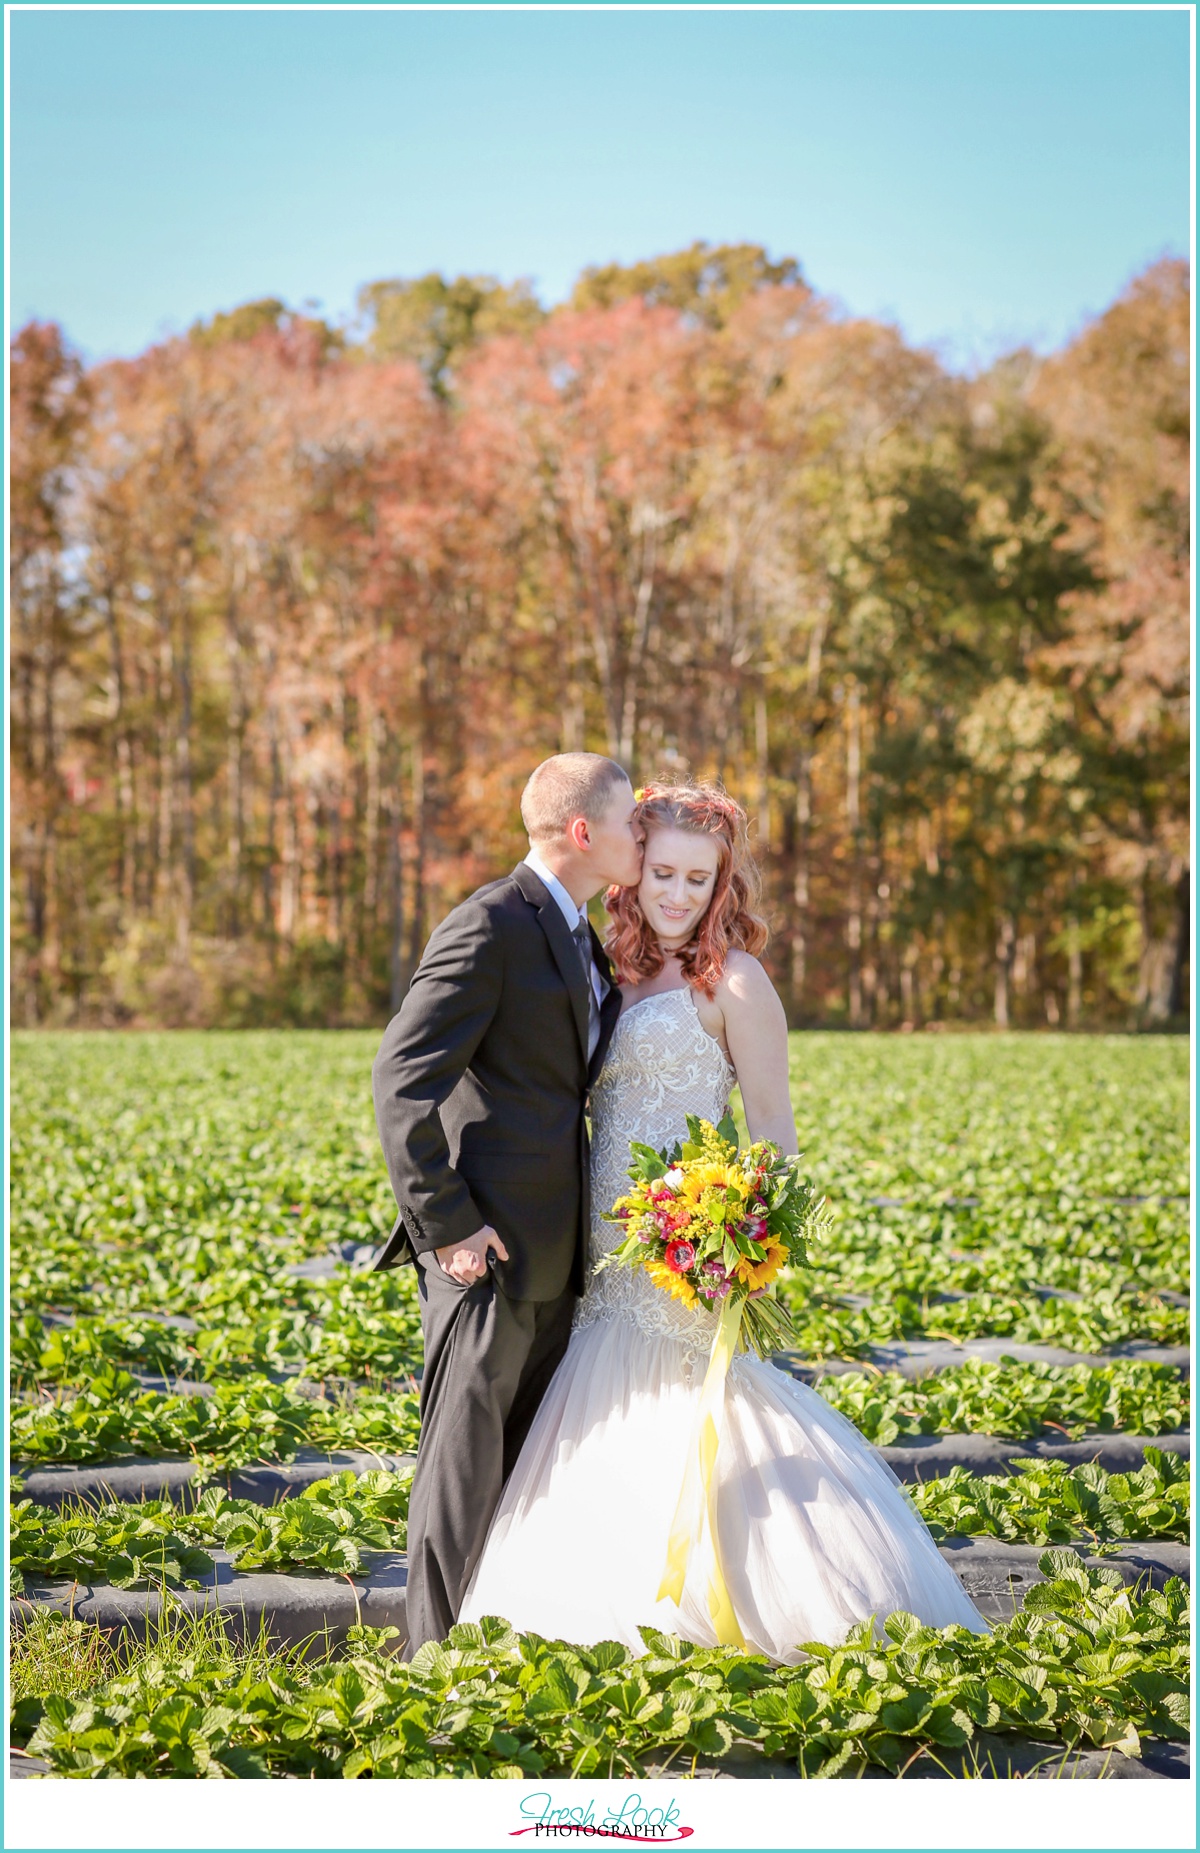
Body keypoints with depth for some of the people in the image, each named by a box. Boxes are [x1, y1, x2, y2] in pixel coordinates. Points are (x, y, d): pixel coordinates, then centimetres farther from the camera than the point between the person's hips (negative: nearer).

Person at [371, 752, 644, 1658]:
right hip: (489, 1245, -9)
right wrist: (446, 1224, -19)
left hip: (549, 1250, 9)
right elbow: (402, 1079, -18)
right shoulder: (493, 927, -13)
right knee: (467, 1456, -4)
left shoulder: (579, 939, 16)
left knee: (531, 1456, 12)